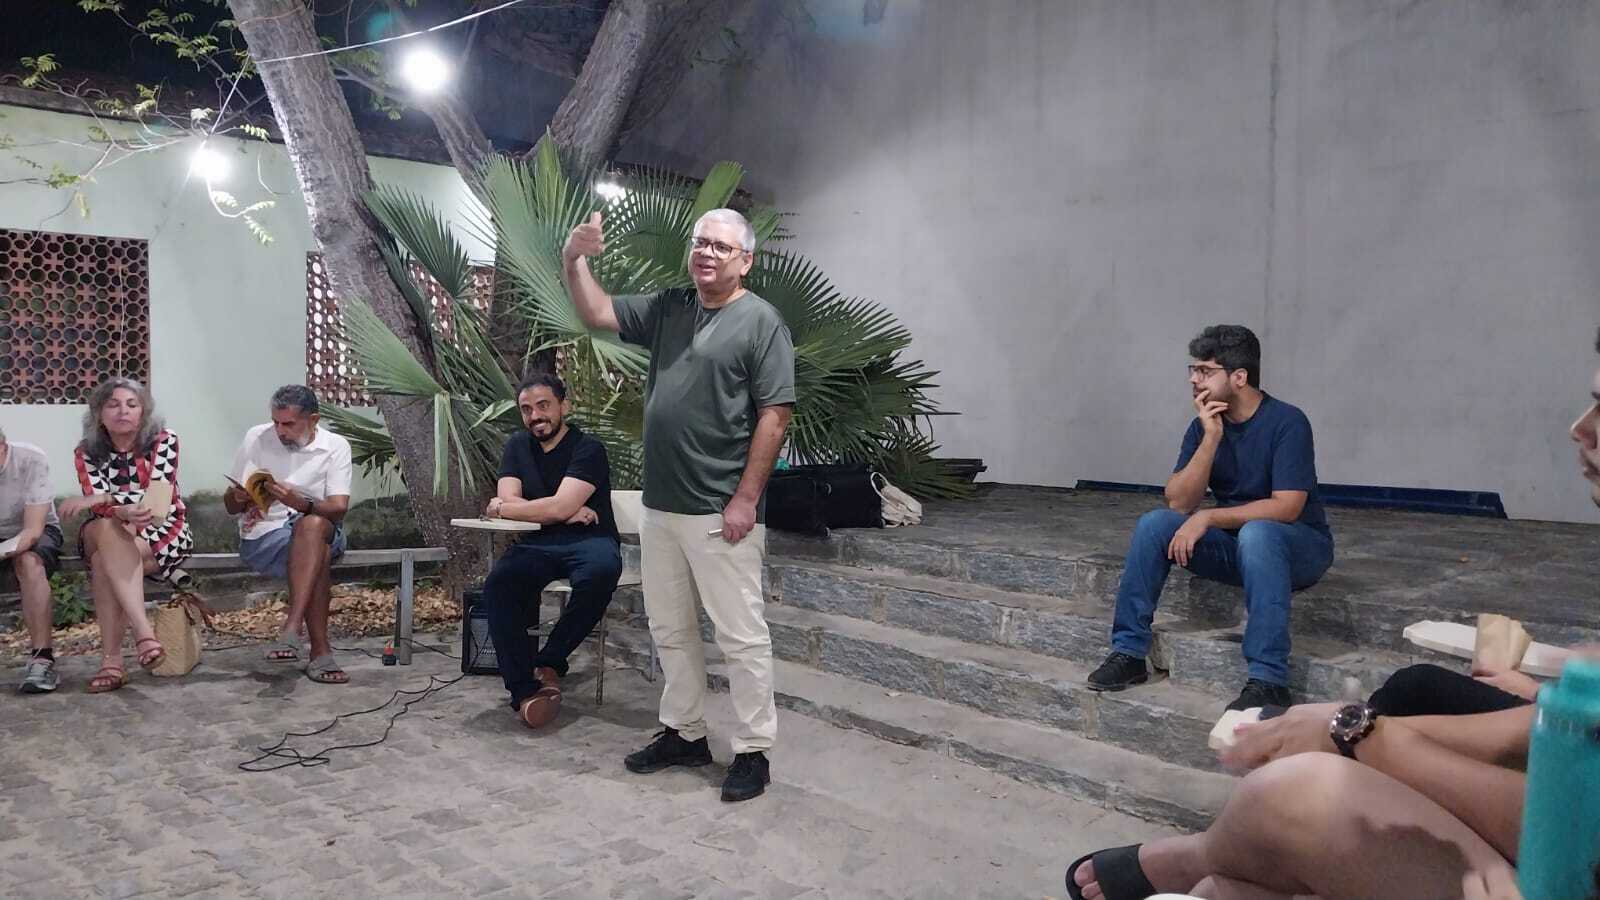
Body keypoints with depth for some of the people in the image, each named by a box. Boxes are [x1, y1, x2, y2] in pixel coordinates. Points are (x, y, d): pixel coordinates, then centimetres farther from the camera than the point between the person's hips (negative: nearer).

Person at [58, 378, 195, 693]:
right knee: (107, 529, -33)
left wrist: (99, 499, -29)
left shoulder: (163, 441, -7)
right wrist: (126, 513, -36)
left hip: (164, 533, -2)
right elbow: (100, 508, -13)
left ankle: (111, 660, -29)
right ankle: (144, 632, -39)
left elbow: (157, 495, -19)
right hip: (114, 531, 2)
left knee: (104, 560, -30)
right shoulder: (87, 452, 0)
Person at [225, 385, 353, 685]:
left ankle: (292, 630, -41)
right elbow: (230, 506, 7)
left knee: (313, 525, -38)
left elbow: (338, 508, -11)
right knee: (318, 557, -34)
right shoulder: (256, 438, 3)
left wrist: (299, 503, -31)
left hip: (321, 530, 1)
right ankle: (320, 652, -33)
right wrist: (240, 497, -18)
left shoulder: (335, 446, 1)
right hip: (263, 534, -1)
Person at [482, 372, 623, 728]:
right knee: (498, 583, -28)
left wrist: (503, 509, -5)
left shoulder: (588, 448, -6)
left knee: (601, 572, -39)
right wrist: (569, 512, -13)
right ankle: (523, 690, -26)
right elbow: (508, 502, 0)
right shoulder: (518, 446, 13)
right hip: (539, 545, 4)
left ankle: (550, 663, -18)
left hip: (588, 541, -4)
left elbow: (560, 506, -19)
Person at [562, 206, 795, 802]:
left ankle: (754, 752, 12)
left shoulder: (760, 320, -8)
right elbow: (597, 314, 18)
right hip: (660, 505, 8)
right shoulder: (668, 309, 13)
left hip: (721, 511, -7)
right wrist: (575, 261, -1)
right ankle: (684, 734, 30)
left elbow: (774, 415, -13)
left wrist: (746, 499, -16)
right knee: (670, 630, 16)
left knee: (741, 635, 1)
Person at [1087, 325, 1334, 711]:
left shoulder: (1287, 422, -16)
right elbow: (1179, 502, -11)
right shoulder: (1203, 425, -1)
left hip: (1297, 547, -5)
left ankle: (1268, 680, -37)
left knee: (1256, 534, -38)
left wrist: (1207, 518, -26)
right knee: (1154, 524, -17)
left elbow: (1286, 507, -25)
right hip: (1234, 543, 5)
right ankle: (1128, 652, -13)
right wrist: (1211, 439, -20)